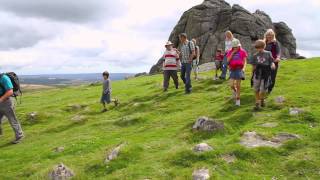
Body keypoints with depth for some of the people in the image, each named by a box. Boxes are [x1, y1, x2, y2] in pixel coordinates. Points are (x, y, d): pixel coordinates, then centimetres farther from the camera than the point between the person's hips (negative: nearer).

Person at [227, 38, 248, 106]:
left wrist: (244, 68, -16)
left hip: (239, 69, -2)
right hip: (232, 69, 2)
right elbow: (228, 60, -5)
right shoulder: (230, 52, 7)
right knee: (231, 85, -8)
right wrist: (232, 53, -9)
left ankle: (238, 99, 15)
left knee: (238, 85, 2)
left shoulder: (242, 51, 2)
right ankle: (234, 91, 29)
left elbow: (245, 61, 0)